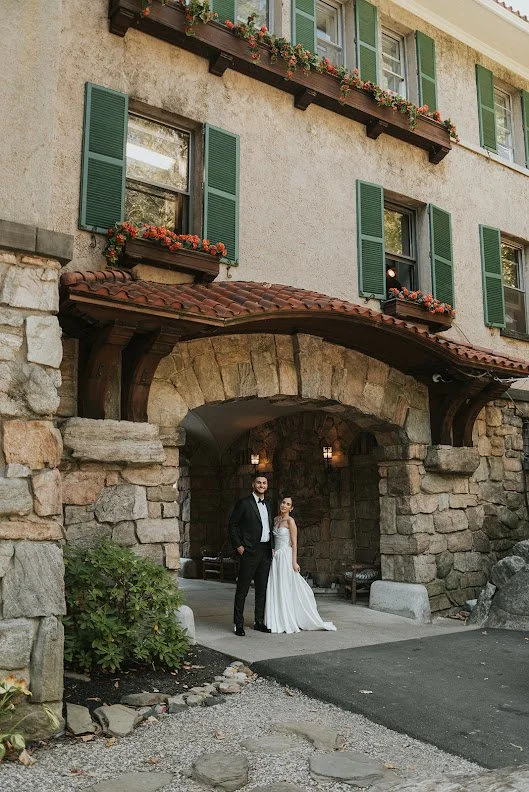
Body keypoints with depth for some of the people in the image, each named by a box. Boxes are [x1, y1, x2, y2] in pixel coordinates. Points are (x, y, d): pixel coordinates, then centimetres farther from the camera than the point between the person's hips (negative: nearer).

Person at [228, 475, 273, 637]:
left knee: (262, 588, 12)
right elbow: (232, 525, -5)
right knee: (242, 588, -2)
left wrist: (271, 547, 13)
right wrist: (238, 545, -10)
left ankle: (259, 622, 21)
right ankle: (238, 623, 4)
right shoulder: (244, 503, -5)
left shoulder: (267, 504, 16)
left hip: (266, 551, 7)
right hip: (249, 551, -6)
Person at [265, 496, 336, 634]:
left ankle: (287, 622, 3)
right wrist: (272, 553, 14)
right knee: (274, 589, 6)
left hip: (285, 557, -7)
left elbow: (294, 543, -10)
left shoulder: (290, 521, -8)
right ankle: (277, 621, 12)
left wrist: (294, 562, -15)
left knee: (286, 589, -4)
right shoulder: (275, 519, 13)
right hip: (275, 557, 7)